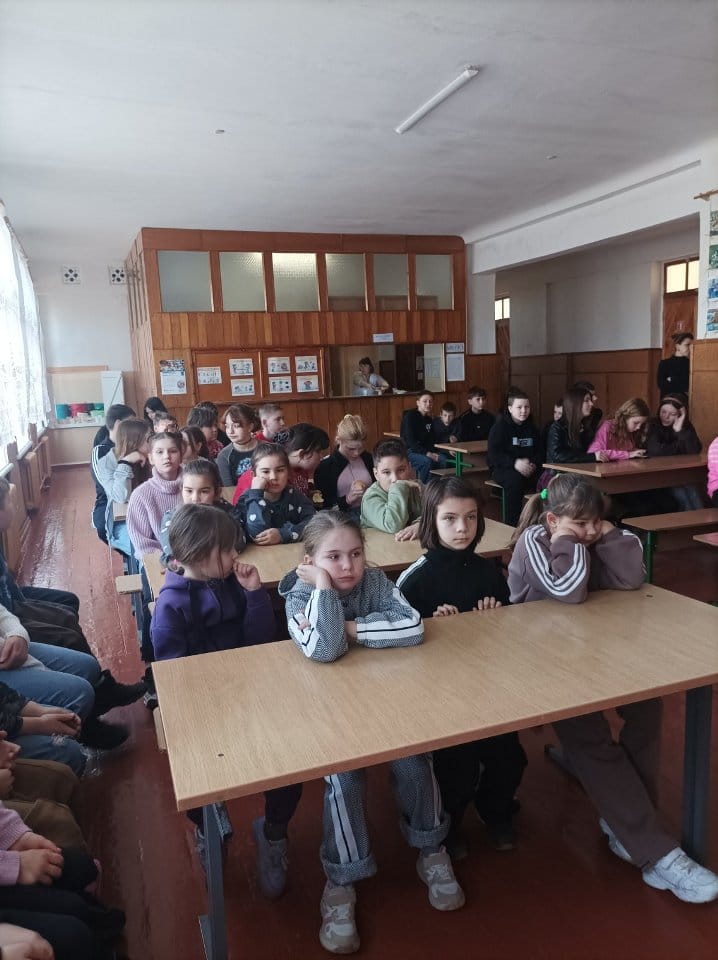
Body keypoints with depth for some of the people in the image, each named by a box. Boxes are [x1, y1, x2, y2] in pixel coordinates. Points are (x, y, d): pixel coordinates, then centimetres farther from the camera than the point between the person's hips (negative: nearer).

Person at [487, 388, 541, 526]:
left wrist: (533, 465, -9)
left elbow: (538, 451, 15)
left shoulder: (531, 427, 15)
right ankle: (512, 524, -28)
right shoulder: (500, 426, -4)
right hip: (502, 469, -4)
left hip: (528, 469, 5)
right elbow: (494, 454, -13)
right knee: (515, 479, -37)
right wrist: (515, 463, -28)